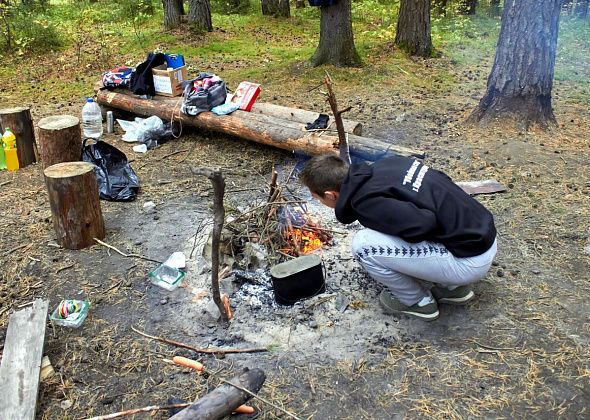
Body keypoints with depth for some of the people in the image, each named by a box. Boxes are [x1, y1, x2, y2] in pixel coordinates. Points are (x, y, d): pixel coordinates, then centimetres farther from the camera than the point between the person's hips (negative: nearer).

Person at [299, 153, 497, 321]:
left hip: (470, 260, -9)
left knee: (363, 245, -12)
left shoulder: (366, 202, -19)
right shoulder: (384, 165, 5)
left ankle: (418, 301, 9)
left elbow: (421, 225, -29)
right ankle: (452, 287, 23)